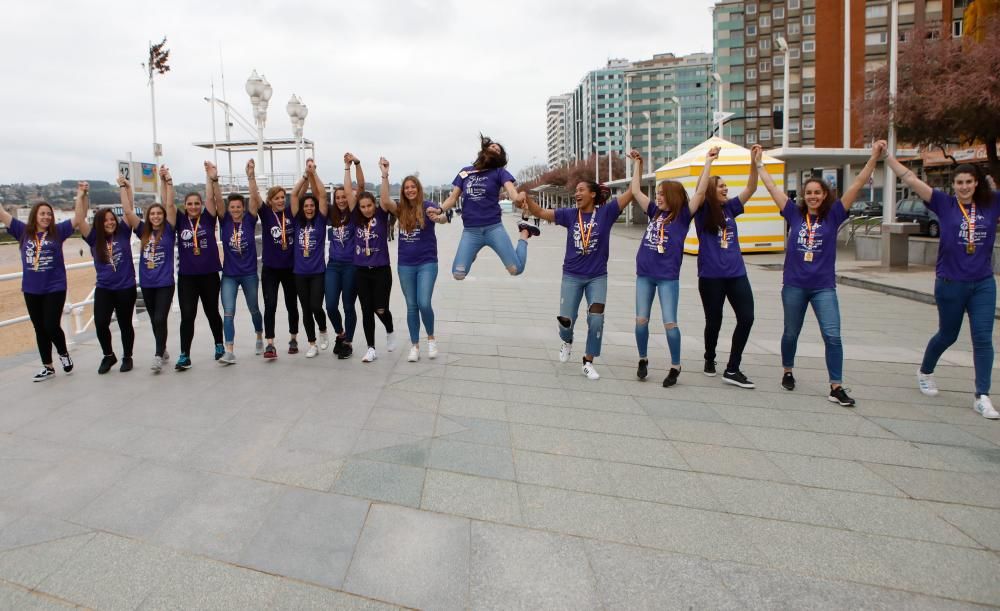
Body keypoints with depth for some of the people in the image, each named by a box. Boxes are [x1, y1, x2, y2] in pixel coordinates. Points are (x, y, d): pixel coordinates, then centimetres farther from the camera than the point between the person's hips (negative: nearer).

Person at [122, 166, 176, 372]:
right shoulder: (143, 231, 6)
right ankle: (162, 350, 31)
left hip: (165, 283, -4)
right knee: (154, 320, 15)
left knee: (160, 319, -12)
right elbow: (128, 211, 2)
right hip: (146, 284, 5)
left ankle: (158, 356, -7)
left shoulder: (168, 230, -3)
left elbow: (170, 205, -12)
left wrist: (167, 181, -17)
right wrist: (124, 187, 1)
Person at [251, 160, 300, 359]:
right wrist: (251, 176, -34)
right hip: (270, 268, -2)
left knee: (292, 305, 12)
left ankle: (293, 339, 28)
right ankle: (270, 344, -6)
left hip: (290, 267, 2)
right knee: (270, 305, -8)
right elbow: (254, 197, -19)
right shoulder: (266, 214, -4)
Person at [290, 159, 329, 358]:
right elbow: (294, 195, -1)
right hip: (300, 272, 3)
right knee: (306, 309, 6)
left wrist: (314, 173, -9)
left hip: (317, 271, -3)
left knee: (316, 306, -10)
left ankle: (323, 331, 21)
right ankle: (312, 344, 17)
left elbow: (322, 195, -8)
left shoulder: (320, 220, 0)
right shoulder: (298, 221, 6)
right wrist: (305, 174, -5)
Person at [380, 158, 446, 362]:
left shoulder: (428, 206, -7)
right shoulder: (400, 209, 2)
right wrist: (385, 175, -25)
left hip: (427, 263, -3)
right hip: (405, 265, 3)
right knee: (411, 306, 8)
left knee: (424, 303, -12)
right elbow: (385, 201, -17)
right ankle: (414, 346, 18)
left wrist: (439, 217, -51)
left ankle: (431, 338, 13)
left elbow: (443, 218, -26)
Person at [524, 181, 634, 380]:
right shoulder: (570, 214, 0)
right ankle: (567, 341, 37)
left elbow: (632, 192, -10)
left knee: (596, 319, -11)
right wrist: (525, 197, -19)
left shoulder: (606, 212, -5)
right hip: (572, 276, 1)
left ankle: (588, 363, 7)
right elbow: (540, 212, -3)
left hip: (597, 277, -1)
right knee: (566, 319, -1)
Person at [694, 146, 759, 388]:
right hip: (710, 275, -4)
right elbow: (700, 192, -20)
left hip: (736, 273, 5)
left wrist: (754, 162, -8)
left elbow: (751, 188, 4)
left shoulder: (730, 208, 10)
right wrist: (708, 161, -18)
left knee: (746, 318, -7)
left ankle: (732, 370, 0)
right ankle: (710, 359, 33)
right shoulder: (702, 212, -3)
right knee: (714, 321, 7)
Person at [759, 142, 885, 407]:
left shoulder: (833, 215, 1)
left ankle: (836, 388, -4)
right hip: (794, 285, 1)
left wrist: (874, 157, -12)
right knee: (791, 333, 14)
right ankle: (787, 372, 36)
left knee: (833, 336, -9)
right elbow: (772, 187, 5)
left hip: (823, 287, -1)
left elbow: (857, 184, -5)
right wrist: (759, 164, 5)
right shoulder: (795, 214, 3)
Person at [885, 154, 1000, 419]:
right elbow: (911, 180, -11)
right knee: (947, 335, 14)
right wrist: (887, 155, -16)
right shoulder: (944, 204, -5)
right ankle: (925, 372, 40)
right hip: (950, 284, -2)